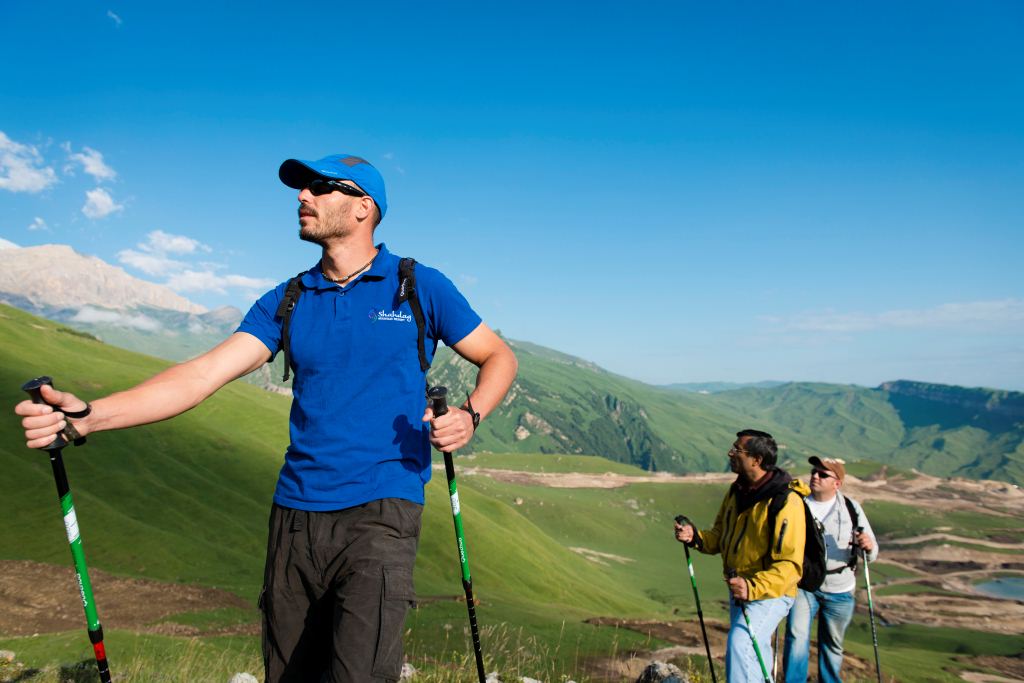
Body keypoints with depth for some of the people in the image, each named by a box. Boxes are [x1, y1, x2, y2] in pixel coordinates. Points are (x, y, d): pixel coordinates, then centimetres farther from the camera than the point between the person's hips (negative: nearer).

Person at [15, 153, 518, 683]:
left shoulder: (419, 286, 1)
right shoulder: (286, 301, 9)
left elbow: (498, 356, 8)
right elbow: (203, 374, -2)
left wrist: (469, 416, -12)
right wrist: (88, 415, -16)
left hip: (378, 513, -4)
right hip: (294, 515, 4)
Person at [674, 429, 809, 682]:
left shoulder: (786, 502, -24)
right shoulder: (736, 491, 3)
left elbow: (790, 565, -26)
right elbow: (720, 537, 11)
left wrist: (753, 588, -38)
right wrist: (695, 536, -9)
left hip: (769, 594, -8)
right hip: (740, 589, 8)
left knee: (740, 647, -23)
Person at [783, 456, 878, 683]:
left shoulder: (851, 508, -2)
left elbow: (871, 553, -2)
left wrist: (868, 547, -26)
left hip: (839, 589, 1)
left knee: (833, 645, 14)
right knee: (797, 637, -14)